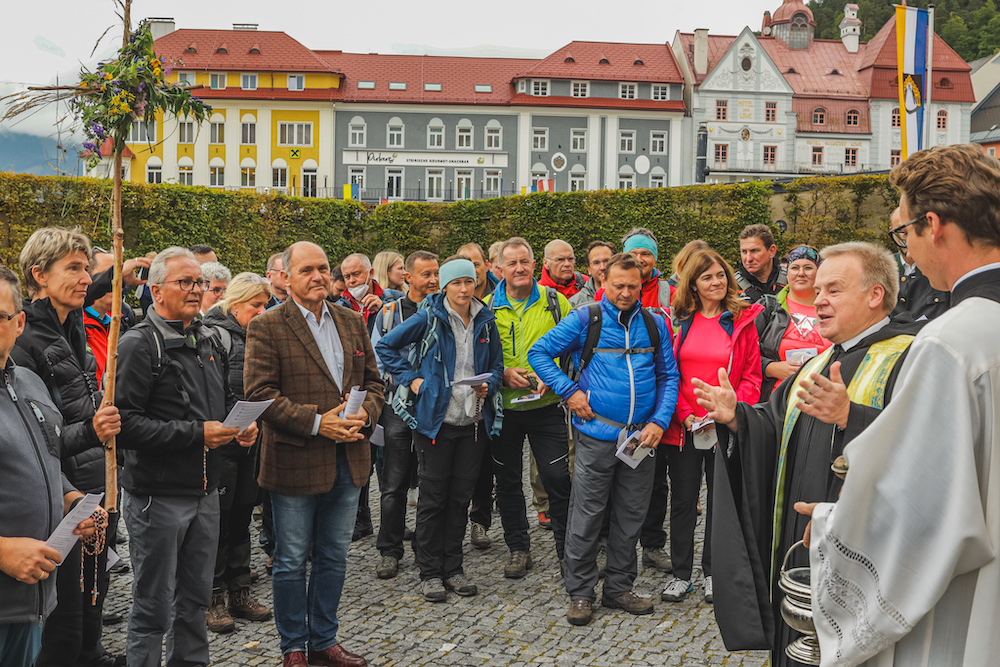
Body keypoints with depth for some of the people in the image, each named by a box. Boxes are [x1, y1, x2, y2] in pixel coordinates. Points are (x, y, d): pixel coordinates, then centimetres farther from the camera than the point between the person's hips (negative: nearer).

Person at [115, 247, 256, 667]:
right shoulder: (140, 345, -13)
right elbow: (125, 424, -21)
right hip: (158, 495, -7)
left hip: (205, 490, 7)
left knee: (195, 599, 18)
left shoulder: (208, 341, 12)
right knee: (154, 607, 4)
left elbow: (226, 399, 25)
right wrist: (197, 433, -22)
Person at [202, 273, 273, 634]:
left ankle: (239, 592, 23)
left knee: (241, 518, 14)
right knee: (218, 520, 0)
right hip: (222, 441, -8)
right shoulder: (216, 334, -12)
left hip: (249, 442, 8)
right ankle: (214, 598, 11)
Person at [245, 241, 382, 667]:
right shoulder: (266, 327, -8)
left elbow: (373, 380, 13)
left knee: (334, 558, 16)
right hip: (295, 462, -5)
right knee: (292, 562, 8)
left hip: (347, 461, 5)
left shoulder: (352, 322, 10)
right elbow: (259, 393, -14)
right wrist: (316, 422, -20)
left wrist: (364, 412, -9)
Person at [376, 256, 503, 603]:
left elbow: (497, 365, 16)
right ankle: (430, 572, 12)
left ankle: (453, 568, 20)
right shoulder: (428, 318, -5)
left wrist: (489, 385, -5)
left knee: (461, 495, 9)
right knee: (433, 496, 1)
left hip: (474, 420, 4)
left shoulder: (485, 321, 7)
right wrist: (412, 379, -7)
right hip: (435, 418, -4)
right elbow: (386, 346, 0)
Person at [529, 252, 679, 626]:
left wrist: (659, 421, -3)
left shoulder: (655, 325, 8)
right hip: (596, 435, -3)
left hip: (640, 438, 4)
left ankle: (619, 588, 25)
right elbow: (539, 353, 1)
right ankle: (580, 593, 14)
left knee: (630, 517, 11)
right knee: (586, 516, 1)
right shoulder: (585, 320, -2)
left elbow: (668, 377, 11)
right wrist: (568, 391, -8)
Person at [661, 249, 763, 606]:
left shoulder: (742, 319, 1)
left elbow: (751, 377, -1)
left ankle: (713, 572, 24)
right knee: (683, 500, 8)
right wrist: (684, 413, -9)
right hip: (683, 427, 1)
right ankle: (681, 573, 20)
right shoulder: (679, 320, 4)